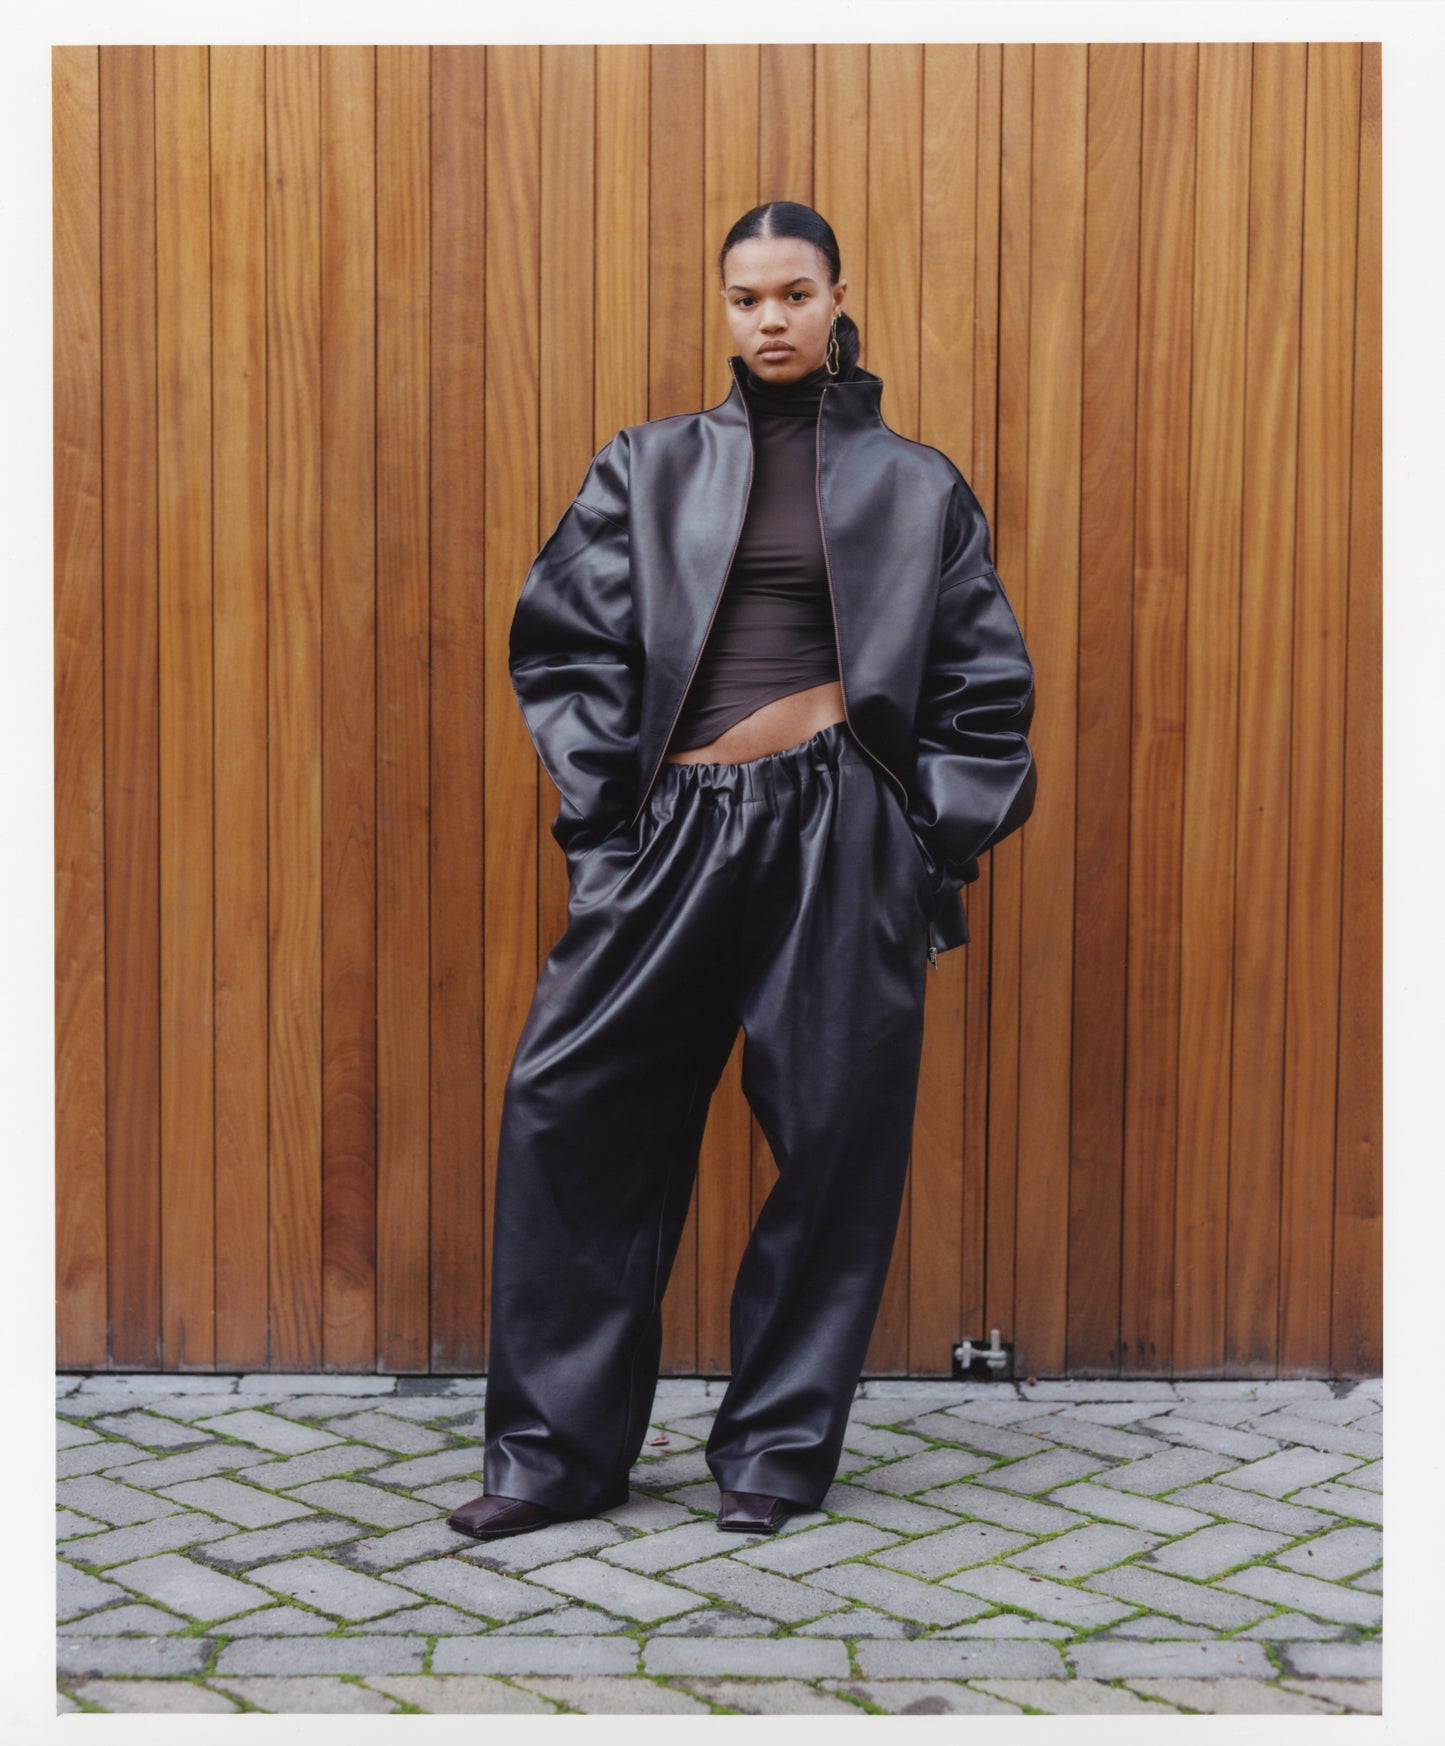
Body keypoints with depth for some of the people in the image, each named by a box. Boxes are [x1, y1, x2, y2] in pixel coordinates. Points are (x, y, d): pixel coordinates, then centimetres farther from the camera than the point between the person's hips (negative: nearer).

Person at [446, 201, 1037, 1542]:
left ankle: (777, 1447, 16)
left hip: (845, 837, -1)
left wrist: (936, 850, 2)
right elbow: (563, 641, 8)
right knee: (570, 1103, -5)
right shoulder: (648, 469, 12)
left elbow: (985, 684, 11)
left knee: (836, 1131, 0)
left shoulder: (913, 487, 11)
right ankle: (558, 1448, 6)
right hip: (676, 831, 1)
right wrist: (604, 817, -1)